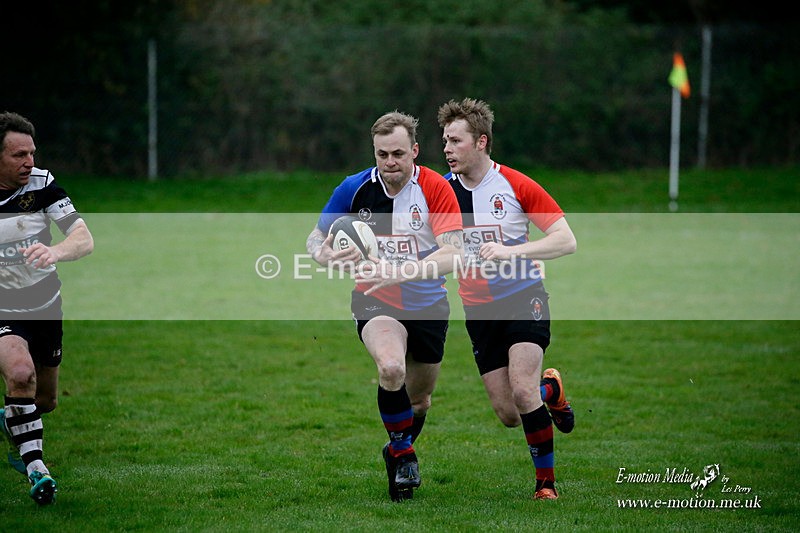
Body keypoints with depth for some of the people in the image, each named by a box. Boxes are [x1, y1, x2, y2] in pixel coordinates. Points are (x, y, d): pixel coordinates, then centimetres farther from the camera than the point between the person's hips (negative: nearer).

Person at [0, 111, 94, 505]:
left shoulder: (42, 184, -13)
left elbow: (84, 239, -20)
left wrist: (55, 251, -42)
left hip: (45, 306, 3)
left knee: (46, 401, 17)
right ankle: (35, 467, -22)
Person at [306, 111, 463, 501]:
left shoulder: (436, 189, -18)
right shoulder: (354, 189, -11)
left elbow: (454, 254, -29)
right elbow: (315, 238, -1)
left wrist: (400, 271, -42)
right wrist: (325, 255, -26)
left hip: (427, 306, 1)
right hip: (376, 303, -1)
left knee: (419, 402, 16)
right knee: (392, 368, -32)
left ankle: (399, 453, 49)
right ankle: (403, 454, -8)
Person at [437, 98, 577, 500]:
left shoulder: (516, 186, -9)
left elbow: (565, 241, -11)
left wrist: (509, 251, -24)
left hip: (524, 299, -4)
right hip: (479, 311, 4)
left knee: (522, 391, -23)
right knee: (508, 415, -2)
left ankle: (546, 481, -4)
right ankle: (550, 390, 33)